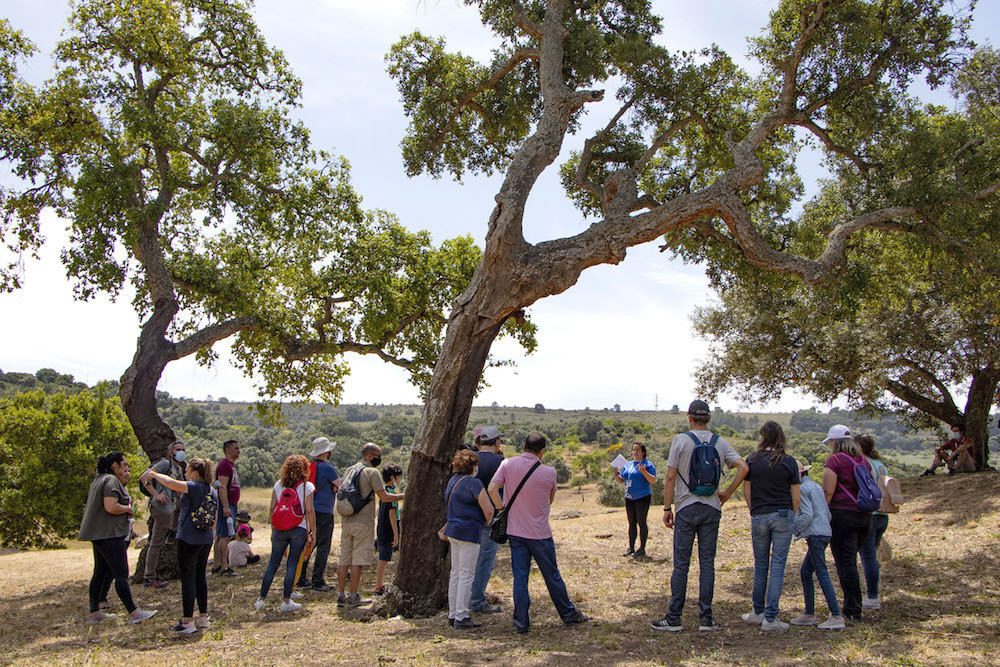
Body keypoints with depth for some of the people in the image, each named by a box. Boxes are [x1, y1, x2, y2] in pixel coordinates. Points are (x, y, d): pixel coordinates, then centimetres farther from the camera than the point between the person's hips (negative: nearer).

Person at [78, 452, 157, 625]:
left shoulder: (99, 479, 18)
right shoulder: (111, 481, -14)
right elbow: (111, 507, -25)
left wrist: (123, 482, 13)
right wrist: (129, 509, -8)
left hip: (99, 534, 11)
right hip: (109, 534, -11)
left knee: (100, 572, 15)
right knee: (121, 574, -9)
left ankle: (94, 612, 21)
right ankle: (133, 613, -8)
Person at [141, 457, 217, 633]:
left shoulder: (194, 487, -13)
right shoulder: (212, 491, 12)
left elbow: (170, 482, -25)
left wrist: (154, 474, -7)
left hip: (189, 539, -8)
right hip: (206, 540, 8)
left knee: (187, 578, -2)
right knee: (200, 577, 15)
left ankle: (187, 622, 0)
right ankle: (203, 618, 19)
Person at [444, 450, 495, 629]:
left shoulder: (453, 480, 12)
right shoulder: (473, 483, -15)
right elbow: (489, 509, -16)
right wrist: (487, 522, 3)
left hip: (453, 530, 9)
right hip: (468, 532, -9)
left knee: (455, 573, 13)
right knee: (466, 575, -4)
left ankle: (453, 614, 19)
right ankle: (461, 618, -2)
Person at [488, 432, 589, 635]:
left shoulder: (508, 464, -5)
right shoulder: (549, 472, -10)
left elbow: (492, 488, -13)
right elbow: (550, 499, 5)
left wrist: (503, 509, -2)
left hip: (515, 530, 2)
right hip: (540, 532, -2)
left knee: (520, 576, 7)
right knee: (552, 575, 12)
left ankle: (521, 623, 8)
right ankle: (568, 614, 26)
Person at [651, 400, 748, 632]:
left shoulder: (681, 440, -5)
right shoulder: (720, 443, 5)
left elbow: (670, 477, -7)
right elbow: (743, 468, -4)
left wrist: (667, 508, 0)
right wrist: (727, 493, 6)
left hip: (687, 508, -3)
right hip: (712, 508, 3)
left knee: (681, 564, 1)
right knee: (707, 563, 7)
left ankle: (674, 618, 4)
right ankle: (706, 618, 9)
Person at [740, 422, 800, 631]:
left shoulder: (752, 460, 0)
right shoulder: (789, 462, -2)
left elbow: (746, 492, 3)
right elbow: (796, 497, 0)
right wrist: (792, 518, 13)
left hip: (759, 517, 1)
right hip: (783, 516, -1)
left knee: (760, 565, 14)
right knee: (778, 565, 2)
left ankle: (758, 612, 23)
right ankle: (770, 618, 2)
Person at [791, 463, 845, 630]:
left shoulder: (801, 489, -8)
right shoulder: (817, 487, 19)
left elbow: (807, 514, -18)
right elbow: (828, 514, 19)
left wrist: (794, 530, -9)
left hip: (815, 535, -10)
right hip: (825, 533, 10)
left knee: (822, 574, -10)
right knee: (805, 572, 13)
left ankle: (837, 616, -12)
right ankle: (809, 614, 16)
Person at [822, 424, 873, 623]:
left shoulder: (834, 460, -8)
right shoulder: (863, 461, 14)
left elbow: (828, 492, -14)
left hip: (842, 515, -7)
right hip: (865, 516, 7)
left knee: (845, 563, -3)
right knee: (850, 561, 17)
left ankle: (853, 611, -3)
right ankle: (852, 606, 20)